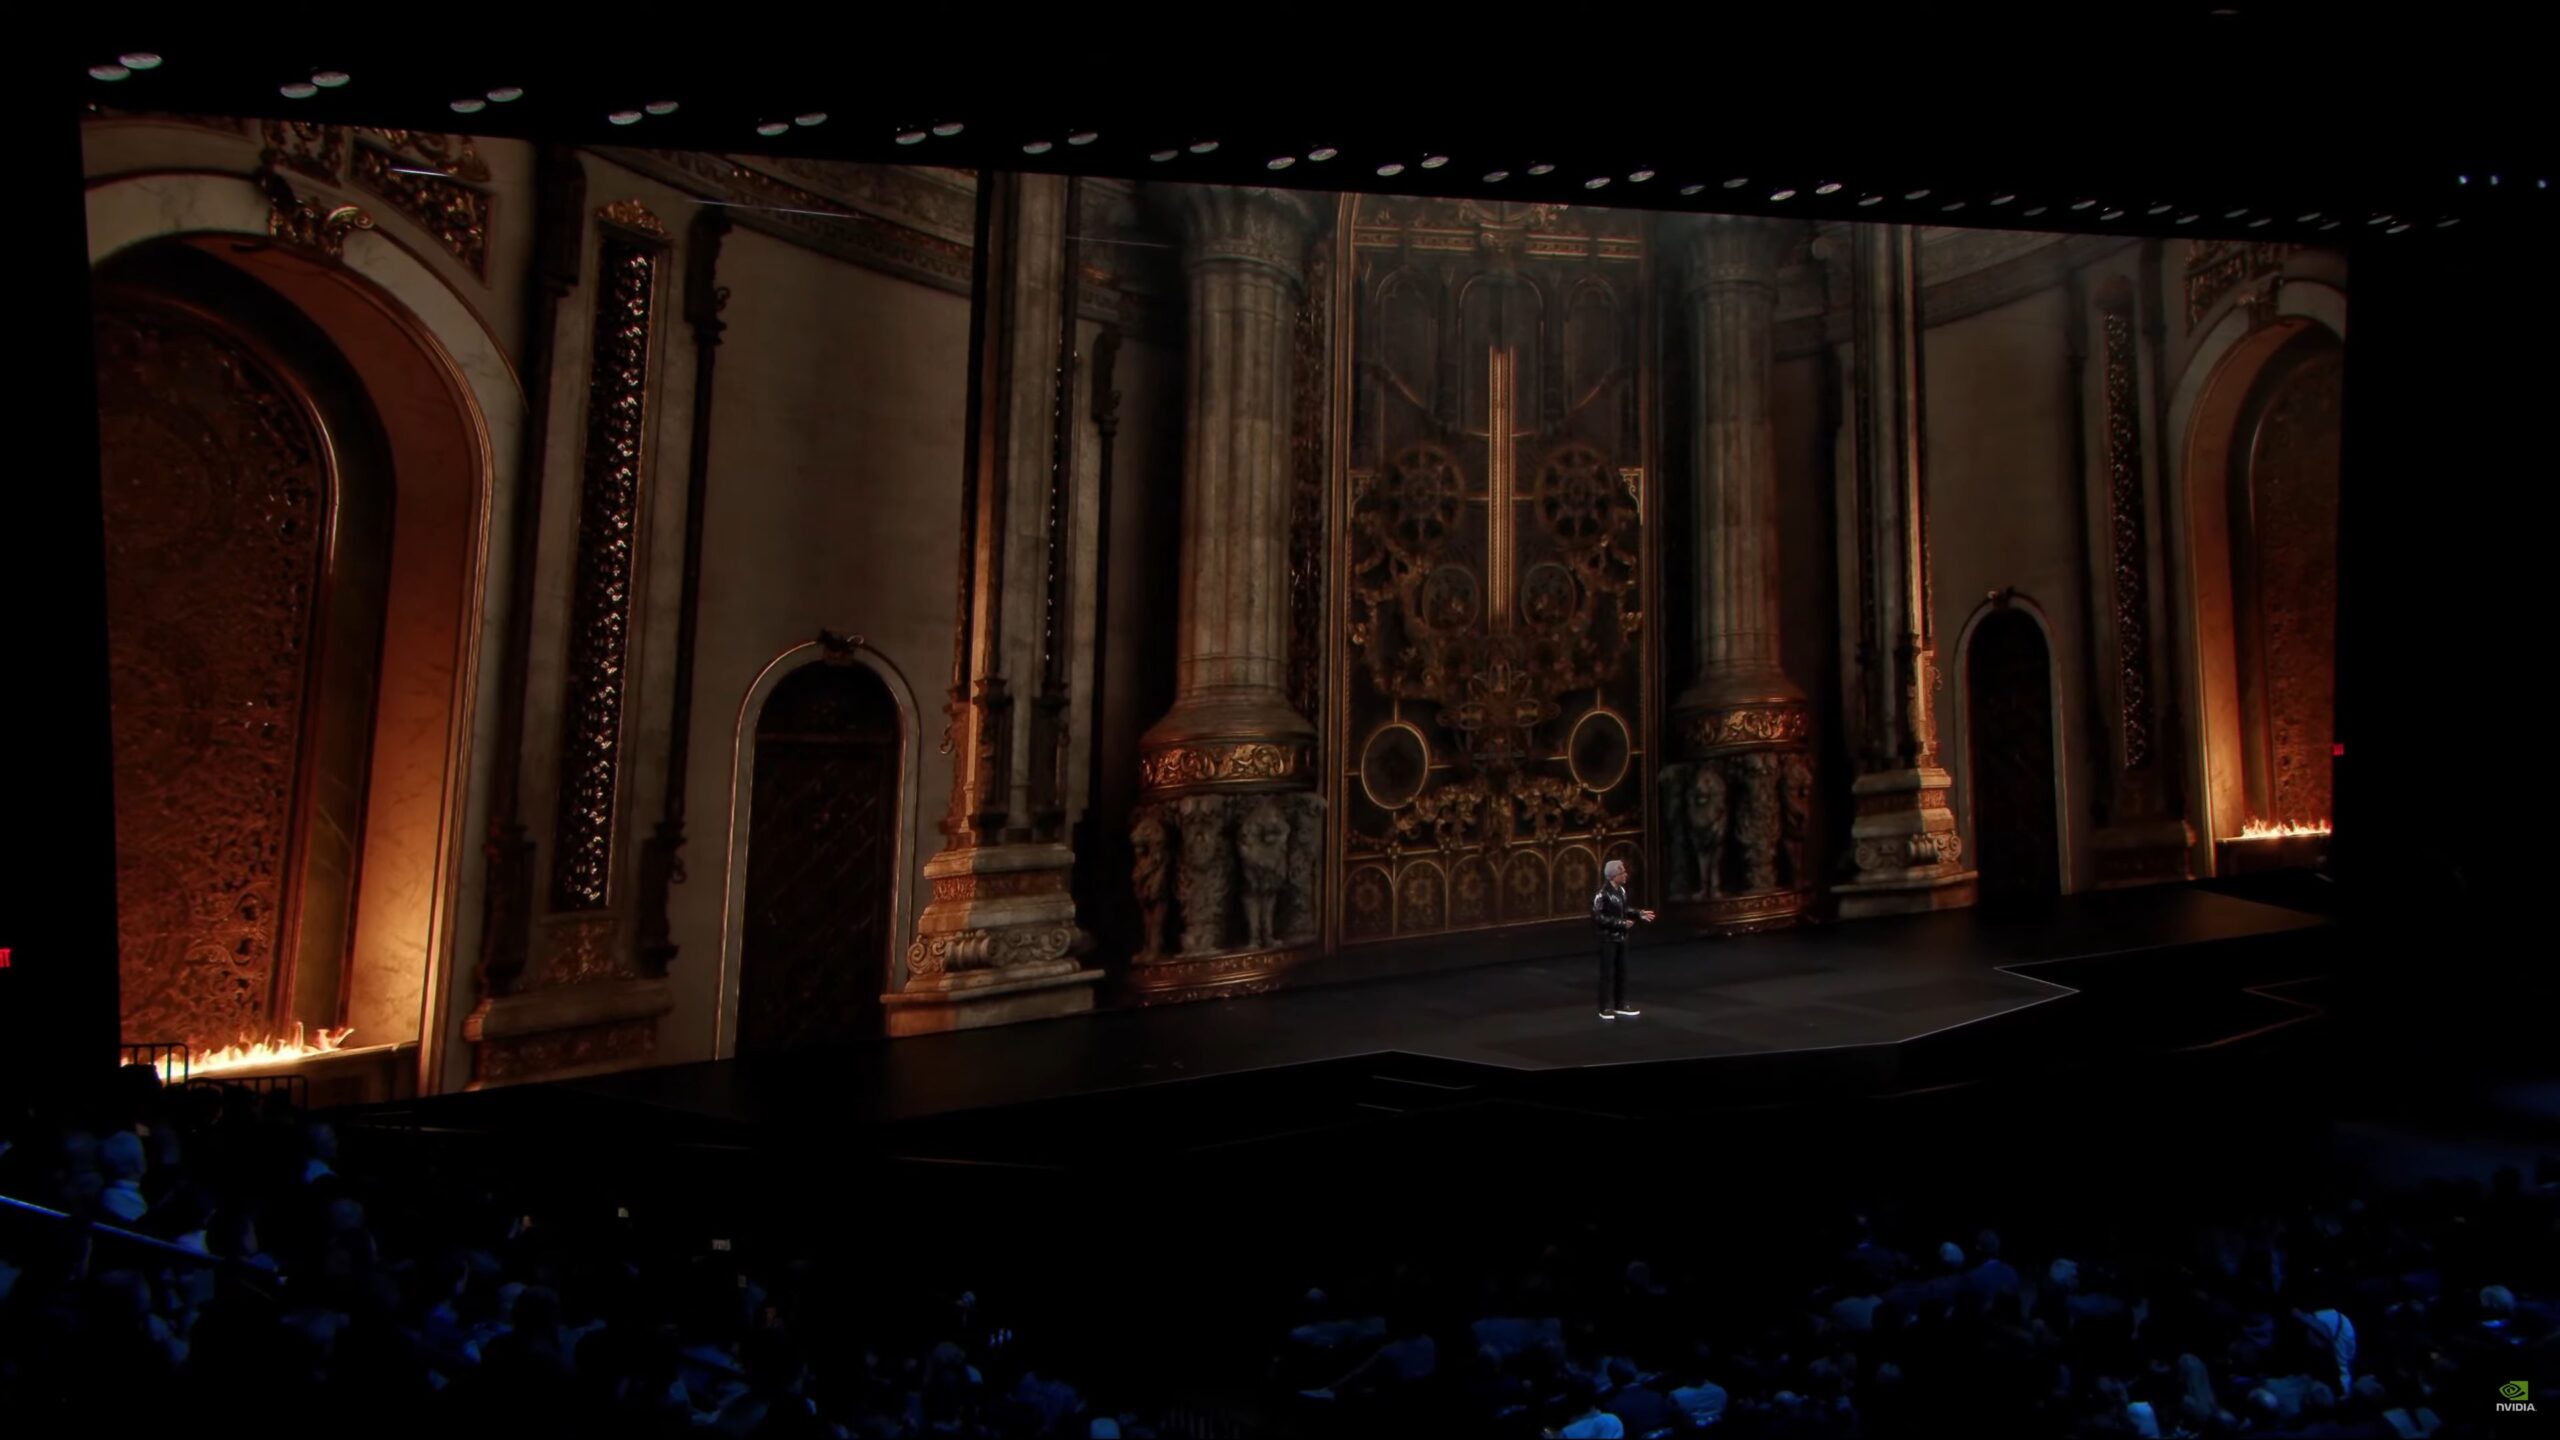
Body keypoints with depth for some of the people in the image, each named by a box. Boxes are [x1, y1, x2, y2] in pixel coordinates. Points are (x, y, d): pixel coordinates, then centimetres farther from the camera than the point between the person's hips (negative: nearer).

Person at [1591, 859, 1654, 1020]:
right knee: (1608, 973, 0)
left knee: (1621, 971, 14)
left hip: (1620, 937, 8)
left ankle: (1620, 1005, 26)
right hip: (1608, 938, -8)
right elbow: (1597, 917, -23)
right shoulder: (1602, 893, -21)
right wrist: (1620, 923, -23)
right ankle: (1606, 1008, 9)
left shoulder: (1621, 890, 4)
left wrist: (1639, 913, 5)